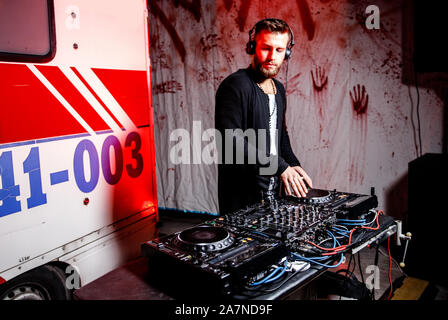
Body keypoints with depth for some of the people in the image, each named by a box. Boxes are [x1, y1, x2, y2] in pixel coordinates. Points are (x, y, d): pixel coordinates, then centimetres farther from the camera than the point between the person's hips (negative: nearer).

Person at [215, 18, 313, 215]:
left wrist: (293, 165, 7)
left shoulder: (279, 89, 12)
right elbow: (230, 140, -26)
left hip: (272, 192, 8)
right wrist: (280, 167, -24)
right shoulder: (236, 86, -15)